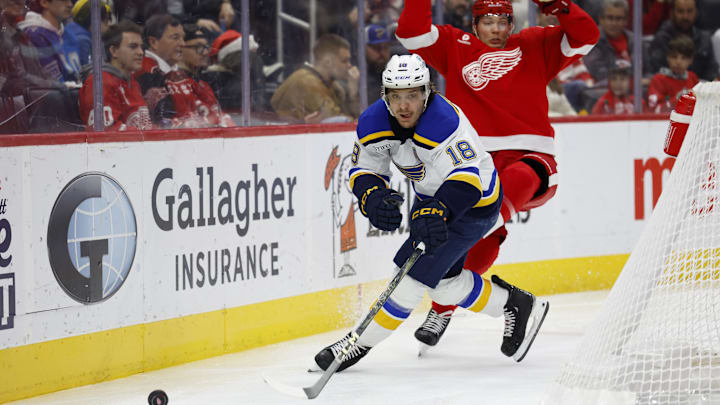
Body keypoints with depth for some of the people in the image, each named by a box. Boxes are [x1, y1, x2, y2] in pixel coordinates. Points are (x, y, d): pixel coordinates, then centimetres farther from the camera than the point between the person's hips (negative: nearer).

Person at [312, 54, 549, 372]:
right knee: (444, 282, 16)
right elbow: (362, 170, -8)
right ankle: (516, 306, 34)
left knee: (417, 269, -16)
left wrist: (437, 212, -61)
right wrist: (373, 197, -31)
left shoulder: (445, 123, -36)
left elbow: (465, 182, -44)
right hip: (432, 198, 8)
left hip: (474, 204, -8)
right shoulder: (373, 123, -16)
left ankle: (362, 342, -7)